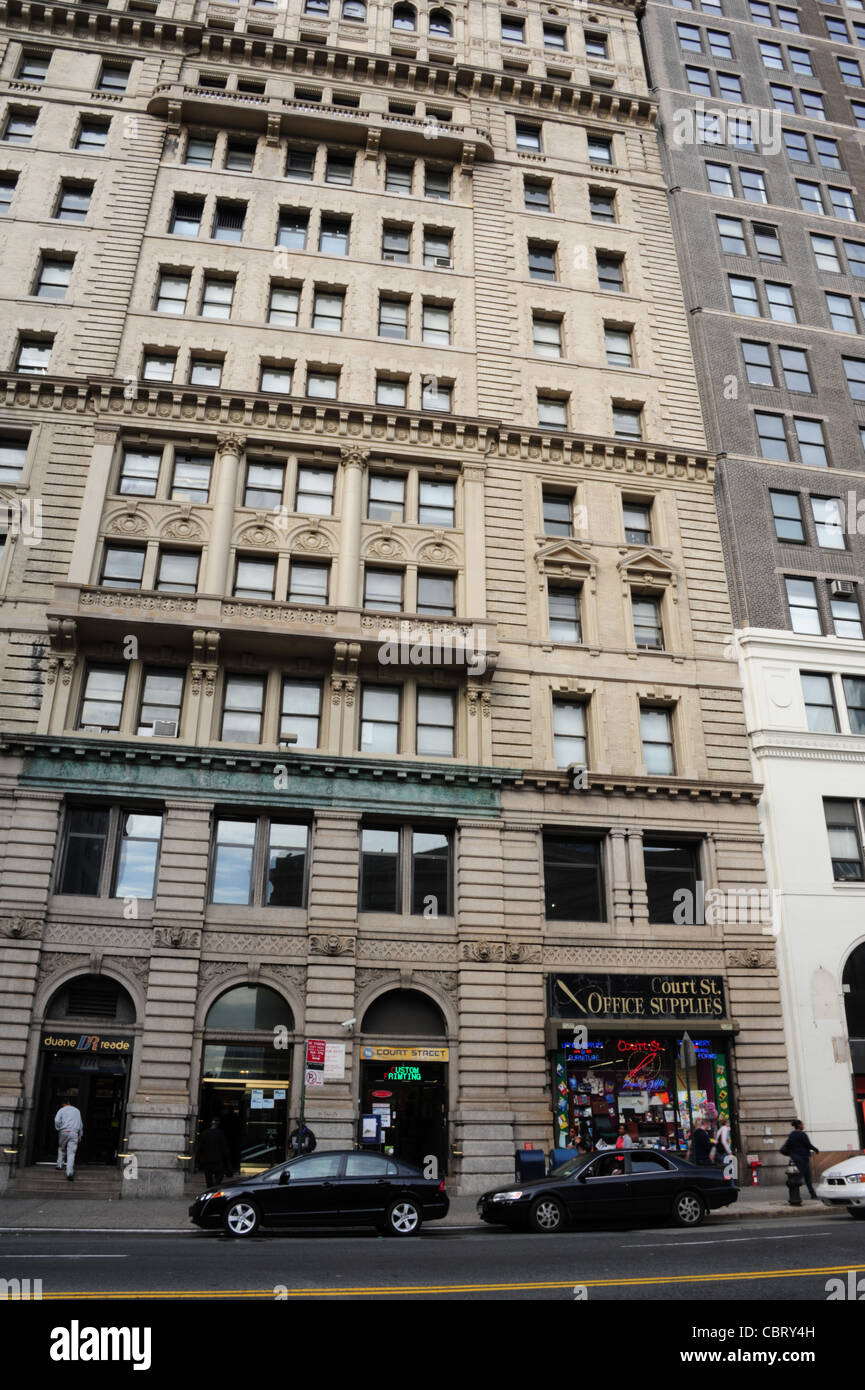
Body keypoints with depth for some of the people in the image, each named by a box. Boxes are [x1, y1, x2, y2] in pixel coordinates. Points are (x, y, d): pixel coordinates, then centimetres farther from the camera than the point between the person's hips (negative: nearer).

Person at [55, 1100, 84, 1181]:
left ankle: (59, 1166, 21)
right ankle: (69, 1173, -14)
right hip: (74, 1133, 1)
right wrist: (80, 1136, 28)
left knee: (61, 1149, 25)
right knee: (71, 1153, -3)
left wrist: (58, 1129, 8)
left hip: (64, 1132, -1)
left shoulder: (62, 1110, 9)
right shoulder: (77, 1110, 20)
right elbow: (80, 1124, 22)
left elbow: (57, 1120, -8)